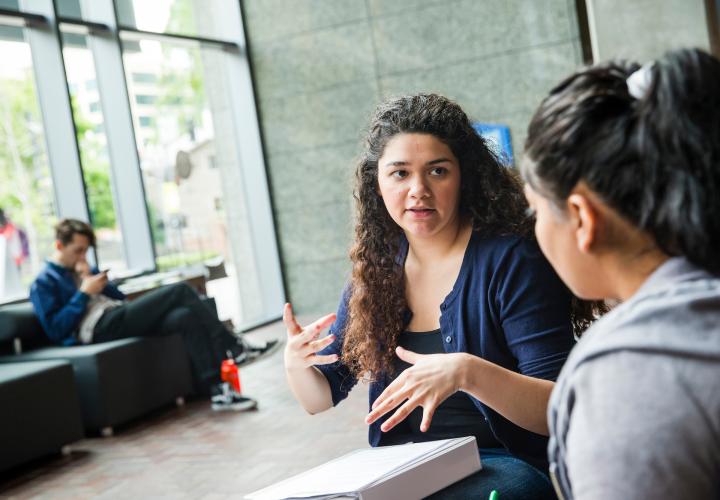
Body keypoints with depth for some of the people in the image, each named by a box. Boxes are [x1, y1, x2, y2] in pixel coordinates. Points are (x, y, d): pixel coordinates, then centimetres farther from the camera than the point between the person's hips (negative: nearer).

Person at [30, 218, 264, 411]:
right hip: (100, 328, -8)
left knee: (185, 316, -20)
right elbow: (55, 329, -7)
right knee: (180, 291, -19)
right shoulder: (43, 284, 7)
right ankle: (233, 349, -17)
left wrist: (92, 279, 7)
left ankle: (218, 390, -23)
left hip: (118, 315, 8)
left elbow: (120, 298, 22)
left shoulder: (82, 270, 28)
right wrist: (84, 294, -9)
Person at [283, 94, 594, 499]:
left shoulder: (512, 261, -11)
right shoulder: (376, 270, 5)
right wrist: (296, 364, -11)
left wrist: (468, 371, -33)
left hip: (504, 464, -3)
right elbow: (322, 397, 13)